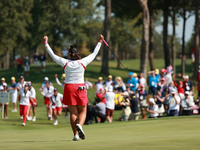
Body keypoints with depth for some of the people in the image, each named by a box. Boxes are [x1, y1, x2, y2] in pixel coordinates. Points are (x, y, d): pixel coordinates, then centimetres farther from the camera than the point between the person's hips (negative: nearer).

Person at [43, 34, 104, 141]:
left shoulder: (65, 63, -6)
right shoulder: (83, 62, -6)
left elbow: (53, 55, 4)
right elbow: (94, 54, 7)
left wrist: (46, 43, 13)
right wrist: (99, 42, 18)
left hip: (69, 88, 1)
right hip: (80, 88, -1)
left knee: (73, 112, 5)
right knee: (83, 111, 9)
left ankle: (76, 134, 1)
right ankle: (79, 125, -21)